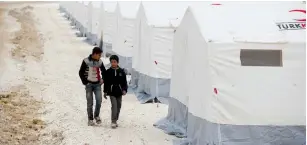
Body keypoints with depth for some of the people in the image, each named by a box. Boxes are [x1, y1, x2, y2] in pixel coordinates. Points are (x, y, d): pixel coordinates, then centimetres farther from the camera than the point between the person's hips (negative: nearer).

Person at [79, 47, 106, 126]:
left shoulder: (100, 62, 4)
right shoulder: (86, 61, -7)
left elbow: (104, 71, 19)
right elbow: (81, 72, -2)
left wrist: (103, 79, 7)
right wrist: (85, 82, -6)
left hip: (97, 84, 3)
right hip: (89, 84, -3)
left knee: (99, 101, -9)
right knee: (90, 103, 0)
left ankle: (96, 115, 14)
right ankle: (90, 119, 10)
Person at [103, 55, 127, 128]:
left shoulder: (121, 71, 1)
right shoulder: (108, 72, -2)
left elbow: (124, 82, 3)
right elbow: (106, 82, 4)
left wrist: (124, 90, -8)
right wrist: (105, 92, 5)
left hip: (119, 92, 3)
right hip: (111, 92, -3)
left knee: (118, 106, 10)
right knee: (114, 105, -13)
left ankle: (115, 120, 24)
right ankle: (113, 122, -9)